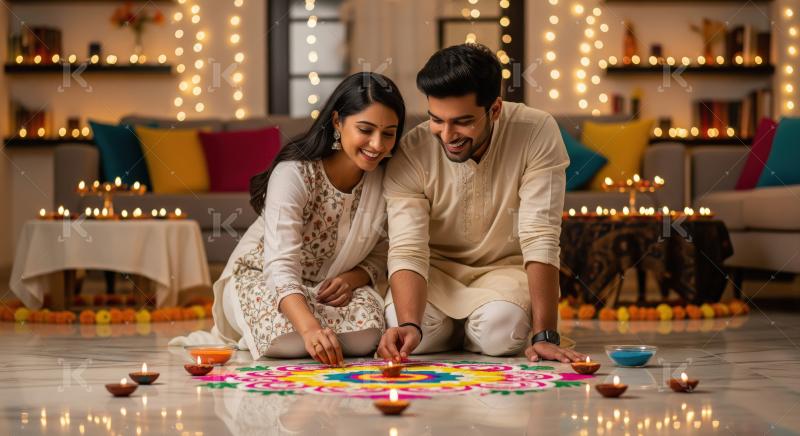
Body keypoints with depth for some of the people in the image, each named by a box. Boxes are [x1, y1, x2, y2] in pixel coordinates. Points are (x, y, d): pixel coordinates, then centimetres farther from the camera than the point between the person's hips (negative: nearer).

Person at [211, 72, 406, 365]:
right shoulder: (294, 173, -28)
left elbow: (381, 255, 2)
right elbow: (281, 266, -38)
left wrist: (353, 278, -22)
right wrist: (310, 328, -55)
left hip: (333, 287, 4)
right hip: (263, 277, -4)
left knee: (365, 336, -27)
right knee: (292, 337, -35)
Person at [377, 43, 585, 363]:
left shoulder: (538, 133, -22)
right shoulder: (410, 154, -19)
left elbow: (540, 240, -25)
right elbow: (407, 251, -24)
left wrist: (545, 335, -31)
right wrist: (409, 325, -43)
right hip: (437, 267, 1)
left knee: (501, 329, -32)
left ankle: (472, 328, 6)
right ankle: (456, 328, 8)